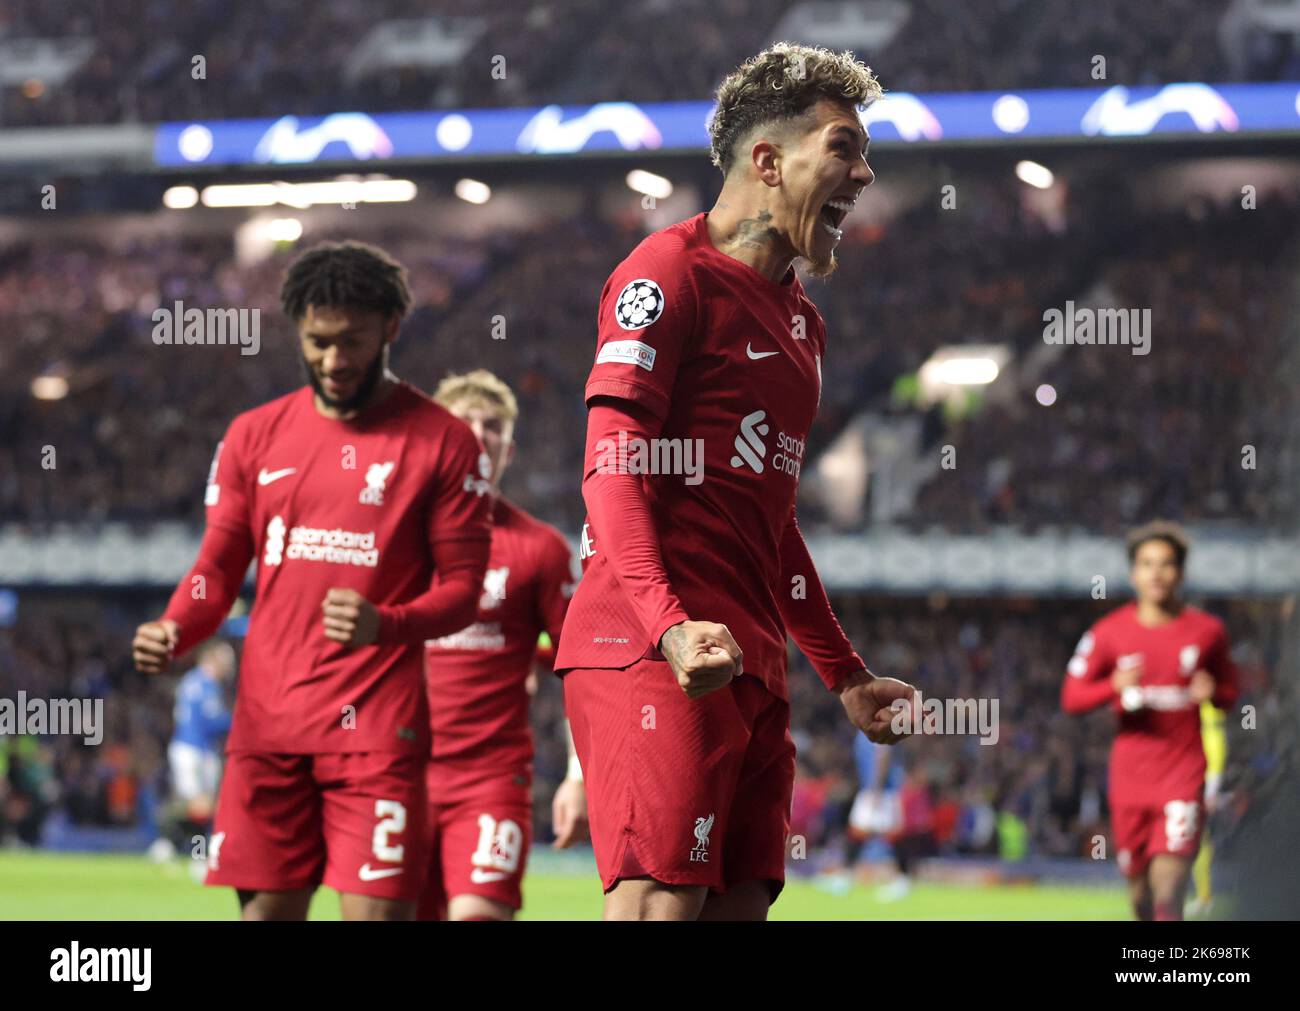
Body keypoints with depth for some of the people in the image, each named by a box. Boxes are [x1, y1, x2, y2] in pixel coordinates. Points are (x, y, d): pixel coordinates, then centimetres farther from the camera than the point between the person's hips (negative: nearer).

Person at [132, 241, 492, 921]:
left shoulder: (443, 443, 2)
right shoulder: (254, 437, 12)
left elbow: (461, 587, -1)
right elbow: (219, 566, 15)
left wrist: (384, 624, -21)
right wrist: (173, 633, -6)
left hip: (378, 724, -3)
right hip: (266, 720, 4)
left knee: (377, 910, -11)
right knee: (265, 908, 3)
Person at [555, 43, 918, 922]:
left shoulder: (800, 319, 24)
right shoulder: (671, 271, -4)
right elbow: (611, 470, -13)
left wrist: (845, 673, 30)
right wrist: (669, 624, -26)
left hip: (751, 667, 9)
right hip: (655, 657, -9)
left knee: (742, 899, 2)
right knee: (660, 901, -16)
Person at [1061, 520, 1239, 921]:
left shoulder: (1207, 631, 2)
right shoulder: (1109, 632, 1)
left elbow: (1230, 690, 14)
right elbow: (1071, 697, 3)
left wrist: (1211, 692, -10)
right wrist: (1115, 686, -17)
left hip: (1183, 772, -2)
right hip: (1129, 777, 2)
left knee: (1168, 890, -17)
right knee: (1140, 893, 9)